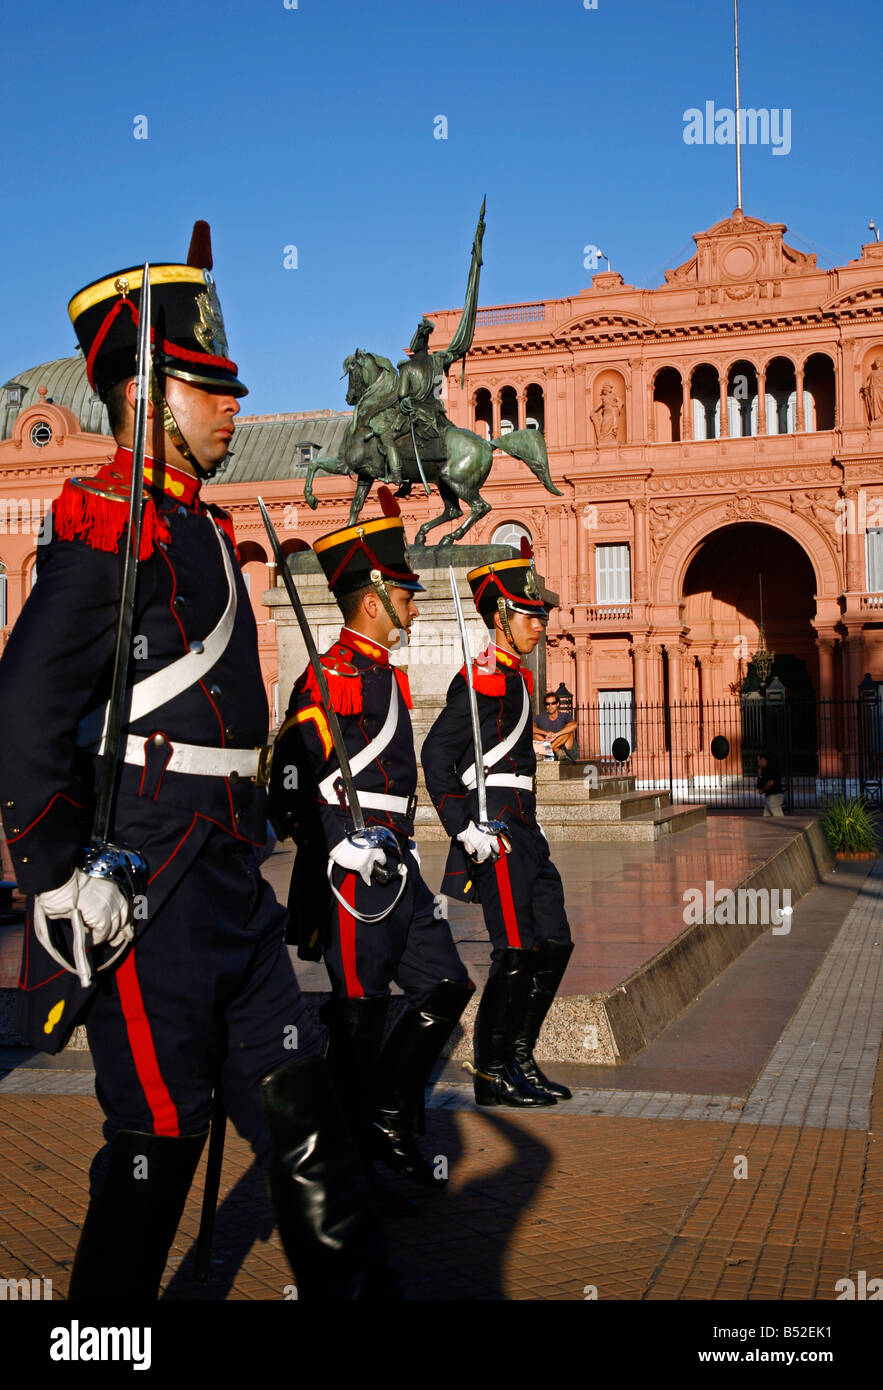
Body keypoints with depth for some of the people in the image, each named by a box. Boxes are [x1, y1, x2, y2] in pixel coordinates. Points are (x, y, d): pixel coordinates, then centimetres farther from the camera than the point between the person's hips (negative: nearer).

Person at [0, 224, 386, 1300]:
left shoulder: (202, 529, 17)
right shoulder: (104, 524, -11)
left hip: (229, 877, 9)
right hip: (147, 888, -9)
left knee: (298, 1108, 13)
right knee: (158, 1139, 2)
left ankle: (356, 1285, 25)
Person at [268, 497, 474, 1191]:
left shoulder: (388, 673, 16)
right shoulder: (330, 676, -13)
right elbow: (290, 782, -17)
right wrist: (344, 847, -24)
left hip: (395, 865, 9)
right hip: (351, 869, -9)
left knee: (447, 987, 9)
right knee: (361, 1016, -1)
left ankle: (390, 1126, 21)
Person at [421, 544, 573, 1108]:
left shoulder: (517, 677, 18)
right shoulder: (483, 677, -11)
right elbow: (436, 752, -18)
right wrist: (466, 829, -21)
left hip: (523, 827, 10)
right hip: (495, 827, -10)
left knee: (554, 944, 9)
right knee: (519, 951, -6)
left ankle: (519, 1061, 19)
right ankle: (492, 1072, 6)